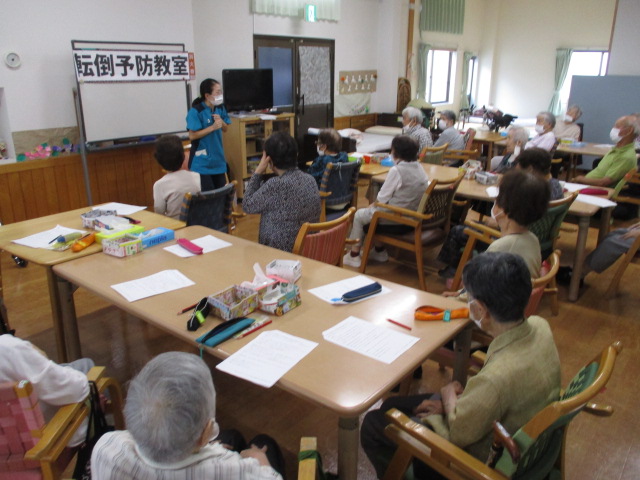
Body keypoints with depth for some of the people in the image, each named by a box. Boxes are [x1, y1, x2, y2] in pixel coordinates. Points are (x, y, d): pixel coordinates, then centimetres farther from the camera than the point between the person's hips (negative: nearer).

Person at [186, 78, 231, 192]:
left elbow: (225, 129, 14)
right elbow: (192, 136, -17)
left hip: (218, 159, 6)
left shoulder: (220, 108, 4)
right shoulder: (196, 111, -15)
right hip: (202, 162, -6)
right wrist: (213, 127, -20)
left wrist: (221, 121, -8)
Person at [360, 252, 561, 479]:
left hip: (484, 458, -8)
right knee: (392, 406, 17)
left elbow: (458, 434, -22)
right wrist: (463, 396, -4)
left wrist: (449, 396, -4)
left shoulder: (496, 377, -41)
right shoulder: (539, 326, -16)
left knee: (373, 426, 4)